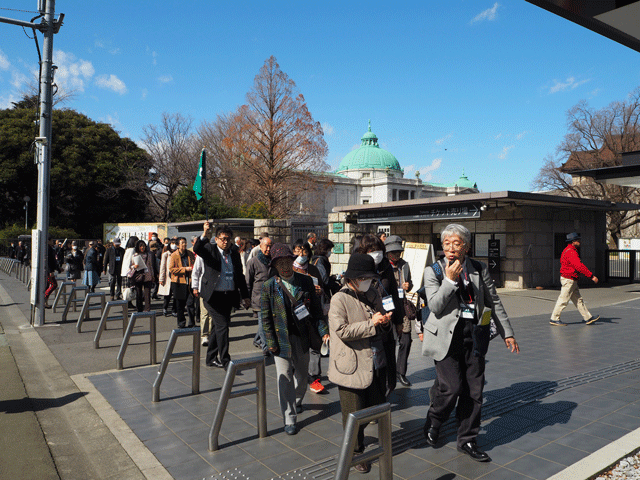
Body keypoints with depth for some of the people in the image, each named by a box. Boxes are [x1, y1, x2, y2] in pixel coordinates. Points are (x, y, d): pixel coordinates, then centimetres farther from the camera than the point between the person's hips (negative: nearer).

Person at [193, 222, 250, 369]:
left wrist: (245, 296, 16)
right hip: (213, 296, -5)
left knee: (218, 327, 13)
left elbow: (240, 277, 17)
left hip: (229, 297, 6)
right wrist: (205, 235, -41)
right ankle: (225, 360, 0)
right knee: (222, 325, -10)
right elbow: (197, 249, -25)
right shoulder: (210, 250, -2)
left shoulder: (235, 255, 12)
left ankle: (211, 359, 26)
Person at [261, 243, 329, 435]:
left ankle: (296, 401, 48)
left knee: (301, 376, 19)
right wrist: (271, 342, -9)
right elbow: (265, 318, -5)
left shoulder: (306, 282, -1)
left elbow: (316, 309, 3)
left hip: (302, 338, 3)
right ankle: (289, 419, 15)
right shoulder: (268, 287, -7)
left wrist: (323, 331, -6)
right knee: (284, 379, 1)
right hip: (281, 339, -3)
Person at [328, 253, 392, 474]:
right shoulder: (339, 299, -11)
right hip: (351, 366, -6)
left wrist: (385, 322, -6)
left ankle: (356, 433, 44)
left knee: (377, 406, 17)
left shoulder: (373, 295, 10)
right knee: (354, 413, 5)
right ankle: (357, 451, 27)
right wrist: (371, 324, -21)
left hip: (376, 363, 7)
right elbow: (342, 331, -20)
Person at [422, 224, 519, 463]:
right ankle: (432, 424, 21)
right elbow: (435, 306, -10)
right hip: (447, 337, -3)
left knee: (474, 389, 6)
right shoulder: (433, 271, -1)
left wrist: (507, 333, 11)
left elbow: (494, 303, 12)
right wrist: (450, 279, -17)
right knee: (452, 387, -9)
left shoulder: (480, 270, 6)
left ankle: (467, 440, 24)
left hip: (474, 336, 4)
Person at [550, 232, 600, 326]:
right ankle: (554, 319, 2)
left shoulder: (568, 250, 15)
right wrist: (591, 276, -23)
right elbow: (580, 266, -25)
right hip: (568, 279, -11)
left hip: (571, 280, 11)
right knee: (563, 300, -4)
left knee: (578, 299, 13)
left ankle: (587, 317, 18)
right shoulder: (571, 252, -19)